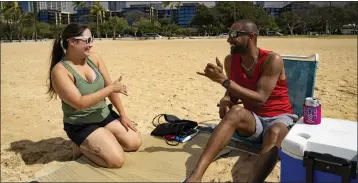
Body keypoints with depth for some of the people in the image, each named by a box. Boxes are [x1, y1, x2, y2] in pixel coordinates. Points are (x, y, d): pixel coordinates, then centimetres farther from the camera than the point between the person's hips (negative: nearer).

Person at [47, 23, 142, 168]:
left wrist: (123, 115, 0)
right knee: (117, 160, -16)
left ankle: (102, 140, 18)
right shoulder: (60, 71, -21)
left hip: (105, 115, 6)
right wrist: (111, 88, -24)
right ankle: (81, 146, 7)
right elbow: (80, 103, -28)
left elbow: (109, 87, 1)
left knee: (135, 143, -1)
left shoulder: (93, 57, -2)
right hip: (80, 125, -6)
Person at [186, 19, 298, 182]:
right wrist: (226, 100, -14)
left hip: (279, 118, -2)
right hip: (253, 120, 3)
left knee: (274, 133, -39)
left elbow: (260, 99, -25)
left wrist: (223, 80, -30)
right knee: (236, 111, -32)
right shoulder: (231, 61, -1)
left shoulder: (272, 60, -17)